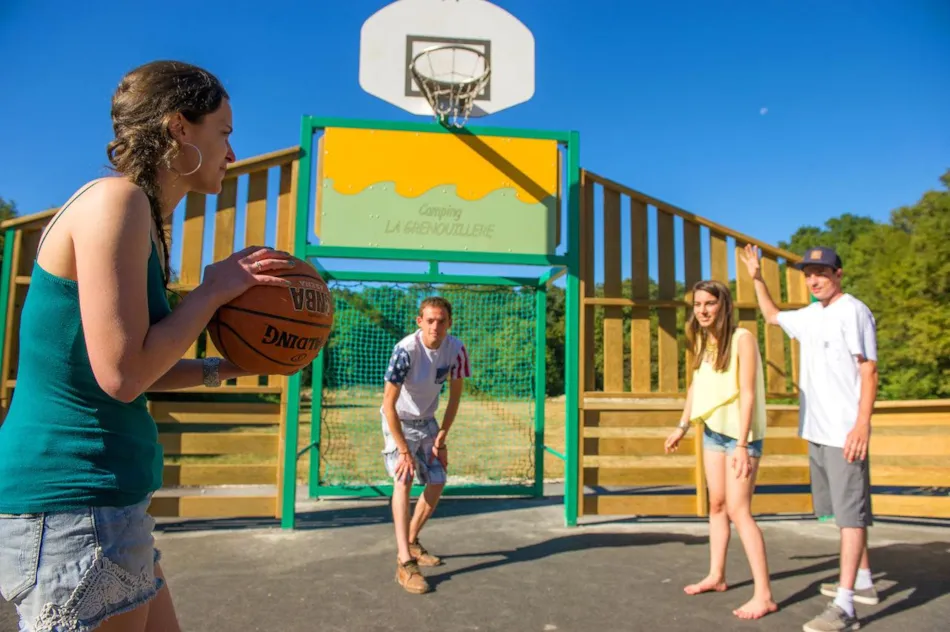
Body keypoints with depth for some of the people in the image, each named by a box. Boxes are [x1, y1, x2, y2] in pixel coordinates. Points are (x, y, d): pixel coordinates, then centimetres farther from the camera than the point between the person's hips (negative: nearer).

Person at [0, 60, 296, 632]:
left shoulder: (144, 219, 12)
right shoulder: (117, 199, -16)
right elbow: (120, 375, -22)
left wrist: (224, 368, 10)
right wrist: (215, 289, -11)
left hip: (104, 501, 9)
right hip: (74, 503, -9)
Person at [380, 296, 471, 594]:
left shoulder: (455, 349, -17)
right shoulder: (405, 350, -31)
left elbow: (455, 396, -5)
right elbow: (388, 403, -28)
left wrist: (441, 438, -8)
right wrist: (404, 451, -27)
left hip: (427, 421, 6)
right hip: (398, 421, -5)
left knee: (437, 483, 8)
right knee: (403, 480, -21)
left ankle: (412, 542, 28)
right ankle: (405, 562, -22)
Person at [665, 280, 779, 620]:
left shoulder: (742, 338, -17)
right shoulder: (702, 340, 4)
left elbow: (748, 394, -20)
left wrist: (742, 445, -23)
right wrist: (682, 426, 12)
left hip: (740, 432, -7)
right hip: (712, 430, 7)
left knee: (738, 509, -9)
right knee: (717, 505, 15)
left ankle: (763, 595, -1)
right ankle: (716, 576, 28)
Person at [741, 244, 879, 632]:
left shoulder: (853, 311, -9)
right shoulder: (810, 316, 14)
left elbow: (869, 370, -14)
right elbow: (772, 316, 34)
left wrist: (863, 423, -21)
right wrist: (757, 278, 29)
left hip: (845, 431, -8)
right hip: (817, 431, 9)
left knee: (850, 511, -7)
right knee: (844, 509, 17)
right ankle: (863, 582, 32)